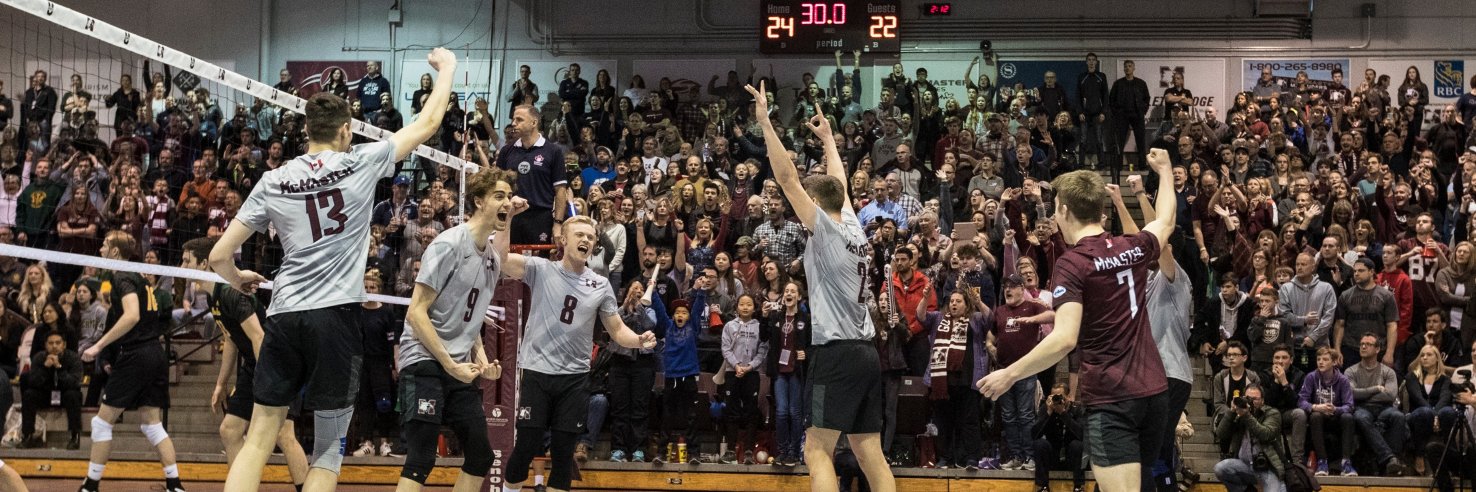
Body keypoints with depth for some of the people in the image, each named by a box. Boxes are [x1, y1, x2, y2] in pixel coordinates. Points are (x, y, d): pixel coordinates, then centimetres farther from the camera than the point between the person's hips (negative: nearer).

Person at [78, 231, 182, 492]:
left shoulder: (122, 277, -8)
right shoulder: (141, 278, 18)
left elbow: (132, 316, -23)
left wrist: (99, 345, -23)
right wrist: (112, 308, 23)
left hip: (135, 355, -8)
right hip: (156, 354, 8)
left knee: (102, 422, 1)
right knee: (152, 424, 9)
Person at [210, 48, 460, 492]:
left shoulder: (273, 182, 8)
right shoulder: (361, 163, 1)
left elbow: (219, 257, 8)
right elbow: (428, 123, 12)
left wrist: (239, 280, 30)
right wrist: (446, 67, 28)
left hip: (284, 316, 3)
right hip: (334, 315, -3)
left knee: (259, 438, 6)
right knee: (328, 449, 4)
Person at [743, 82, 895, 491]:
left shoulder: (825, 228, -5)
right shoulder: (854, 228, 13)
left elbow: (787, 177, -10)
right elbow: (838, 184, 31)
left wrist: (765, 121, -8)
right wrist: (827, 138, 44)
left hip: (837, 352, -8)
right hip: (866, 352, 8)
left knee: (817, 450, -9)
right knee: (870, 453, 7)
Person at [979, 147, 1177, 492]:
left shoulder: (1072, 264, -12)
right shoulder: (1134, 247, 7)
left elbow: (1064, 339, -23)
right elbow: (1165, 221, 32)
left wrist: (1009, 375, -15)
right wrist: (1164, 170, 46)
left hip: (1112, 399, -7)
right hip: (1154, 391, 7)